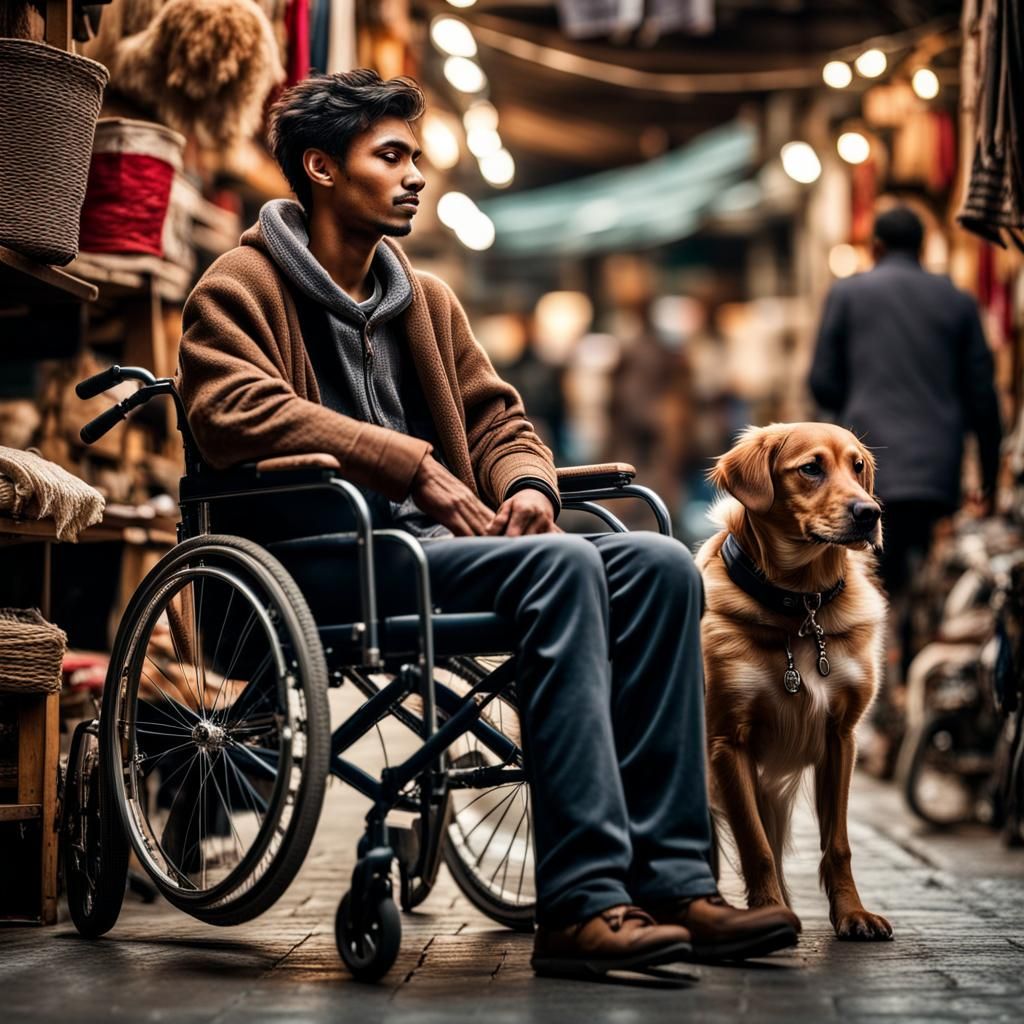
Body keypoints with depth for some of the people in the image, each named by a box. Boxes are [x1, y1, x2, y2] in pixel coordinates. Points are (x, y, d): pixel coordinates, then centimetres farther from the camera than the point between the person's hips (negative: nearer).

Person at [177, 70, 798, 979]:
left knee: (659, 564, -14)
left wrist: (526, 484, -1)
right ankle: (583, 902, -35)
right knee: (559, 565, -32)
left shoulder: (426, 300, 25)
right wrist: (414, 465, -18)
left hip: (440, 541, 8)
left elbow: (496, 415, 24)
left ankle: (671, 880, -18)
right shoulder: (239, 289, 3)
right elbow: (242, 414, -15)